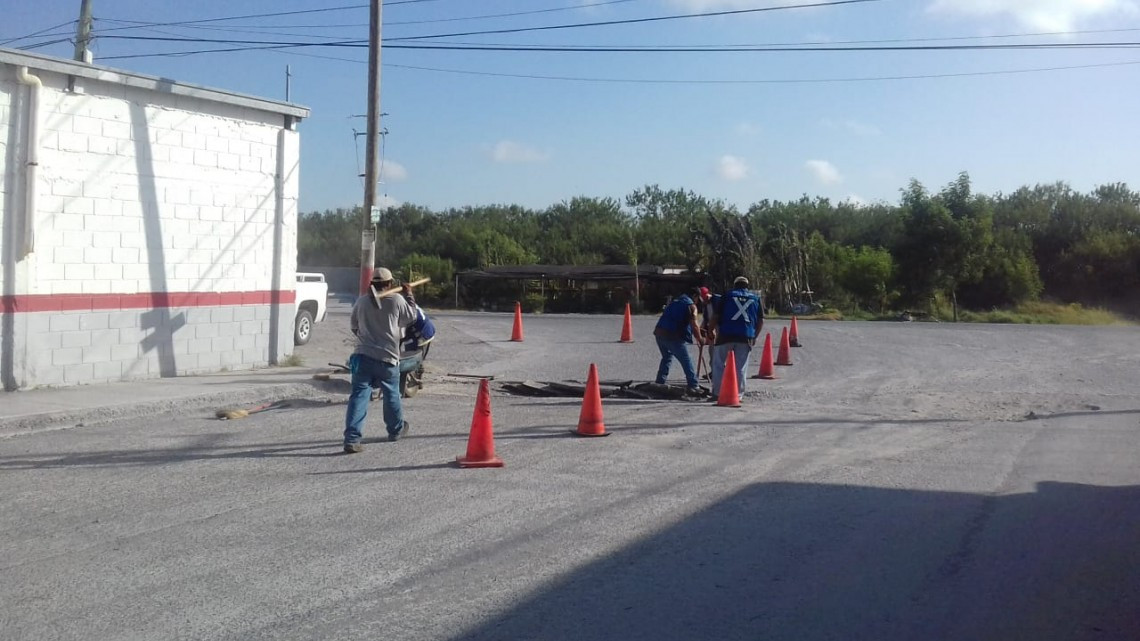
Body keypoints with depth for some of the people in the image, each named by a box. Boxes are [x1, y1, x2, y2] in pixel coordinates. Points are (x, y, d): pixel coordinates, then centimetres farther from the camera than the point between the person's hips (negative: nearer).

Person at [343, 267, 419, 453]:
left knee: (359, 396, -3)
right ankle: (396, 429, 38)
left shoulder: (362, 301, 2)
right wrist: (409, 296, 21)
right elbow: (412, 317, 9)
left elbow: (354, 327, 14)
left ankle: (351, 438, -14)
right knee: (391, 395, 19)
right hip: (387, 358, -1)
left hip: (362, 356, 1)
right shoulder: (397, 300, -7)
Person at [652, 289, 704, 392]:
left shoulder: (673, 301, 22)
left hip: (659, 333, 7)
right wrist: (700, 340, 5)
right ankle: (693, 385, -2)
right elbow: (694, 326, -7)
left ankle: (660, 383, 26)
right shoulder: (691, 306, 2)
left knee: (667, 357, 26)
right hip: (673, 336, -7)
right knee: (686, 361, 1)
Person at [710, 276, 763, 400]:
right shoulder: (756, 299, 14)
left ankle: (717, 393, 5)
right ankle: (739, 394, 8)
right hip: (746, 337, 2)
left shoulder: (727, 296, 8)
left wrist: (717, 329, 16)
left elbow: (715, 317, 4)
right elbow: (761, 321, 12)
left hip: (726, 335, -2)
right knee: (740, 367, 8)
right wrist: (754, 337, 21)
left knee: (719, 364, 7)